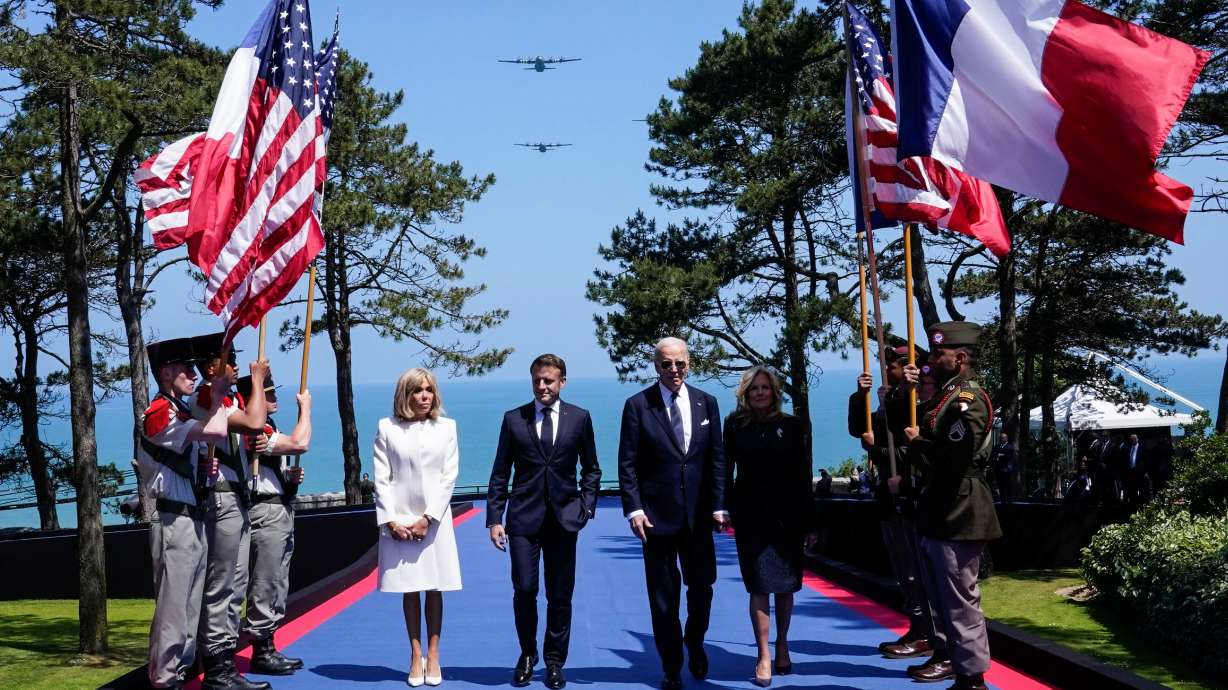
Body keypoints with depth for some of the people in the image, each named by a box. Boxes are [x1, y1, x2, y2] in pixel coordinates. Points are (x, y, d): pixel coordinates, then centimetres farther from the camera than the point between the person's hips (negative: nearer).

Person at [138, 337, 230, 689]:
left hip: (192, 519, 10)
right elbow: (217, 432, -26)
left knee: (191, 606, 13)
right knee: (173, 607, -7)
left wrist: (203, 469, 8)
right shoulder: (159, 413, -13)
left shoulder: (180, 414, 18)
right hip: (174, 520, -10)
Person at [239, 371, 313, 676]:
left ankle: (269, 648, 21)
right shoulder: (253, 429, -16)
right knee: (264, 585, -6)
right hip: (265, 512, -11)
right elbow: (300, 444, -25)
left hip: (281, 511, 11)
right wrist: (305, 407, -10)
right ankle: (261, 652, 0)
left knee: (278, 585, 14)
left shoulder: (270, 428, 17)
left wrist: (291, 476, 6)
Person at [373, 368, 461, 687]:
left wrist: (427, 518, -10)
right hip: (398, 521, 0)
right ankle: (416, 657, 11)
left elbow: (449, 477, -1)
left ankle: (433, 656, 12)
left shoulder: (446, 427, 4)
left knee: (434, 589, 4)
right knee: (409, 591, 5)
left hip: (434, 520, 1)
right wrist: (392, 521, -9)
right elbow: (381, 479, -1)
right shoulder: (387, 428, 1)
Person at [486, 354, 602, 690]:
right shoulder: (514, 419, 3)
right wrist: (494, 519, -1)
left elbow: (591, 469, 11)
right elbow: (500, 474, 5)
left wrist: (586, 507, -1)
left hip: (563, 518, 1)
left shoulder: (579, 418, 4)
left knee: (560, 595, 5)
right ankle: (527, 655, 17)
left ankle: (554, 661, 19)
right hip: (524, 518, 0)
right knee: (524, 589, -5)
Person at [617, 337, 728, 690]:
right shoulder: (638, 405, -4)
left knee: (702, 586, 7)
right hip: (658, 514, -2)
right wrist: (634, 509, -12)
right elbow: (627, 463, -5)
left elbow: (717, 458, 6)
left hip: (699, 514, 3)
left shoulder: (706, 403, 5)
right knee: (663, 597, 5)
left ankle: (694, 643, 36)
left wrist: (719, 505, 0)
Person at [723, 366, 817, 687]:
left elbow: (803, 477, 2)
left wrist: (809, 524, 0)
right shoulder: (735, 426, 3)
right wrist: (724, 509, -9)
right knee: (759, 587, -3)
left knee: (785, 586, 9)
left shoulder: (792, 426, 2)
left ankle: (782, 645, 27)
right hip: (751, 517, -1)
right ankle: (764, 657, 0)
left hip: (787, 517, 1)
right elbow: (726, 472, 2)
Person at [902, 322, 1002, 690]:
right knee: (941, 596, 20)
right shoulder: (944, 396, 15)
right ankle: (953, 659, 34)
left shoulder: (969, 400, -16)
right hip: (940, 511, 10)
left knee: (961, 600, -5)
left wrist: (917, 443, -11)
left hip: (959, 514, -10)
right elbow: (903, 426, 17)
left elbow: (953, 459, -26)